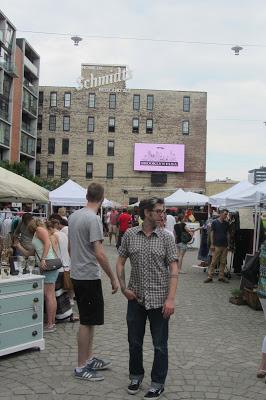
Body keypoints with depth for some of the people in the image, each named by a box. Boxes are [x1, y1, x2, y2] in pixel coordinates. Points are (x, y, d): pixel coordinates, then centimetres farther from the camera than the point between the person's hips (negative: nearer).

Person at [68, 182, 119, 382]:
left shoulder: (73, 216, 9)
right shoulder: (94, 219, -20)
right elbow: (99, 254, -24)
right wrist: (113, 278, -17)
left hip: (76, 275, 10)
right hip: (89, 277, -10)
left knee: (88, 320, 19)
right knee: (88, 322, 0)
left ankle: (89, 359, 29)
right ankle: (81, 367, 9)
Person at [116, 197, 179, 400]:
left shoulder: (166, 237, -6)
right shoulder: (130, 235, -1)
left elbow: (173, 269, -9)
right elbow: (120, 262, 7)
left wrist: (171, 298, -16)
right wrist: (124, 287, -2)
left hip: (159, 299, -2)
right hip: (135, 298, 2)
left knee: (160, 345, 8)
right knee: (134, 341, 16)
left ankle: (158, 383, 26)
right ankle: (136, 375, 37)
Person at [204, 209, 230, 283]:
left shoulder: (226, 223, 9)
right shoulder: (215, 222, -3)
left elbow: (228, 234, 13)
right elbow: (212, 233, -2)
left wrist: (228, 244, 7)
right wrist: (212, 244, -7)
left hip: (225, 246, 4)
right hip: (217, 245, -4)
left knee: (223, 262, 7)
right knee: (214, 262, -4)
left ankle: (221, 277, 14)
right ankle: (210, 277, 1)